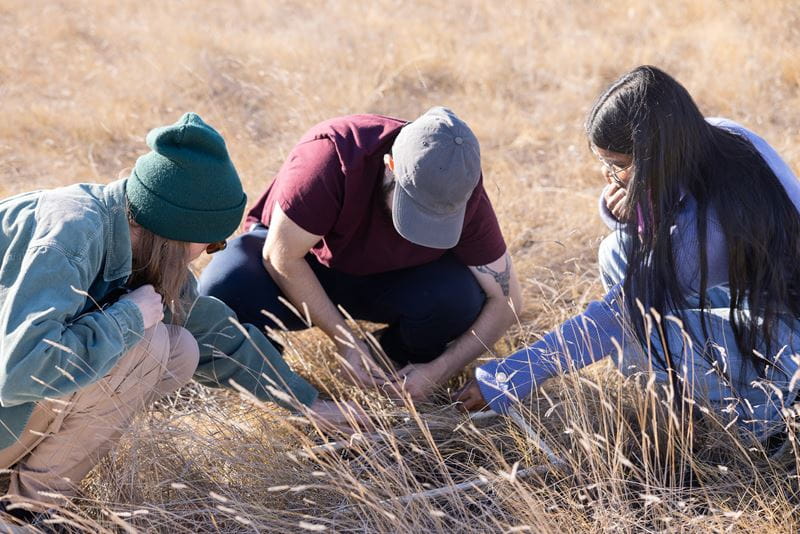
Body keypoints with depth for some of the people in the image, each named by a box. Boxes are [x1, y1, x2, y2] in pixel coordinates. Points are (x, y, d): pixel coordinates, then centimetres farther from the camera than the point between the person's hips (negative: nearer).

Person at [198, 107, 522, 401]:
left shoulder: (462, 194, -25)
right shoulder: (331, 156, -36)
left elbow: (505, 299, -16)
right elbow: (282, 257, -26)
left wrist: (438, 371, -25)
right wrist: (346, 342, -27)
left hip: (392, 277, 2)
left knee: (460, 300, -31)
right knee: (223, 293, -35)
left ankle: (398, 358, 3)